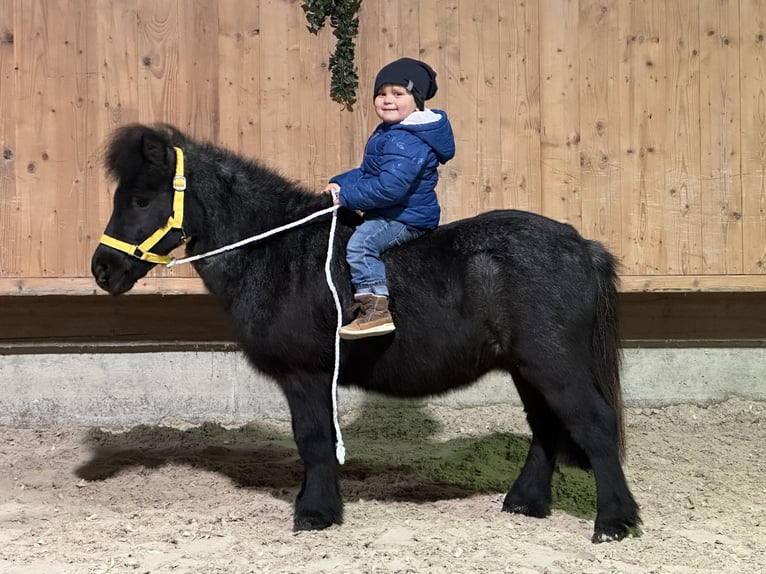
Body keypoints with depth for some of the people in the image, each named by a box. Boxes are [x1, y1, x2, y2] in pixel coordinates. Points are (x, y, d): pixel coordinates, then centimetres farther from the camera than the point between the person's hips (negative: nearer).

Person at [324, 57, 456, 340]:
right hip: (389, 215, 12)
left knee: (360, 242, -29)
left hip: (407, 218, -12)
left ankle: (376, 309, -32)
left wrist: (346, 196, -23)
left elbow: (389, 188, -31)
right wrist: (339, 183, 3)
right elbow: (367, 172, 21)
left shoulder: (408, 142, -23)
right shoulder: (386, 133, 14)